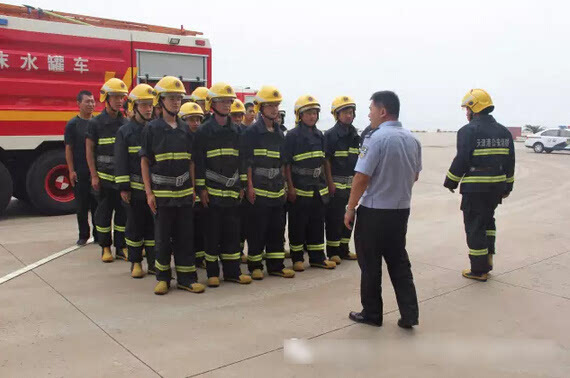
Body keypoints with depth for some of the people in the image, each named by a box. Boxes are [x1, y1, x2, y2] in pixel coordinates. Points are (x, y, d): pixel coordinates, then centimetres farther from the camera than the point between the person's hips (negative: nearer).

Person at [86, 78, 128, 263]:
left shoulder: (126, 123, 7)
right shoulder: (96, 123, -2)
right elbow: (89, 150, -2)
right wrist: (94, 176, -7)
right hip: (105, 177, -3)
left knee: (123, 212, 6)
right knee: (104, 212, 5)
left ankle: (121, 247, 16)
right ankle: (105, 247, 16)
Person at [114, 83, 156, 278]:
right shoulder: (125, 131, 1)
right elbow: (121, 162, -2)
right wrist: (123, 188, -7)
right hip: (136, 189, -2)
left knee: (154, 226, 7)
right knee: (135, 226, 7)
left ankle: (153, 262, 17)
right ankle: (135, 262, 19)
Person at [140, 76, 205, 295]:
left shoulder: (185, 130, 9)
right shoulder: (152, 128, -2)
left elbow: (190, 162, 12)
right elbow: (145, 161, -3)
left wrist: (193, 189, 7)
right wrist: (149, 192, -8)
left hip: (184, 192, 3)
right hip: (161, 192, -3)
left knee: (185, 236, 6)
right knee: (162, 237, 5)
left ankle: (186, 277, 14)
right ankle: (163, 277, 18)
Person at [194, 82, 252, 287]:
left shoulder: (236, 130, 11)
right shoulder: (204, 131, -2)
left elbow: (241, 159, 14)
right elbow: (199, 161, -4)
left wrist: (242, 185, 10)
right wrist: (201, 188, -9)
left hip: (232, 190, 4)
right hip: (212, 191, -4)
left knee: (232, 231, 7)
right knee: (213, 232, 3)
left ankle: (232, 270, 16)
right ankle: (212, 273, 12)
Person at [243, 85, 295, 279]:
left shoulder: (279, 133, 15)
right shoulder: (252, 131, -5)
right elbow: (247, 161, -9)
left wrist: (283, 184, 16)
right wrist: (250, 186, -14)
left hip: (277, 189, 7)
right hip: (258, 189, -6)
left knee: (277, 229, 10)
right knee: (257, 230, 0)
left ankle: (276, 265, 19)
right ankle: (255, 265, 12)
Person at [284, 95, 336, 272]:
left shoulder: (319, 135, 12)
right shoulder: (292, 135, -7)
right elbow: (287, 163, -10)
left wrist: (324, 183, 14)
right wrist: (290, 187, -14)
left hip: (318, 187, 6)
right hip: (299, 188, -6)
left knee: (317, 223, 11)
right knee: (298, 225, 3)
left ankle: (317, 257, 21)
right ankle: (297, 258, 14)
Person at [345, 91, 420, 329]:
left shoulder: (376, 138, -17)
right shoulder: (412, 139, 5)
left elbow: (361, 178, -18)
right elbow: (415, 176, 14)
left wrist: (350, 210, -9)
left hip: (374, 211, -6)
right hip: (401, 210, 7)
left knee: (371, 265, 7)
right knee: (399, 262, 15)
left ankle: (372, 314, 19)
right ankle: (409, 314, 15)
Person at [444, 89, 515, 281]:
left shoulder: (469, 130, -12)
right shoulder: (504, 131, 10)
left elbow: (461, 161, -16)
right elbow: (510, 161, 13)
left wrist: (450, 182, -3)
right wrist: (507, 186, 21)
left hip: (474, 188, -7)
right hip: (497, 186, 7)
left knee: (475, 226, 2)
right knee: (488, 220, 25)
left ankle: (479, 270, 8)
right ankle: (487, 258, 25)